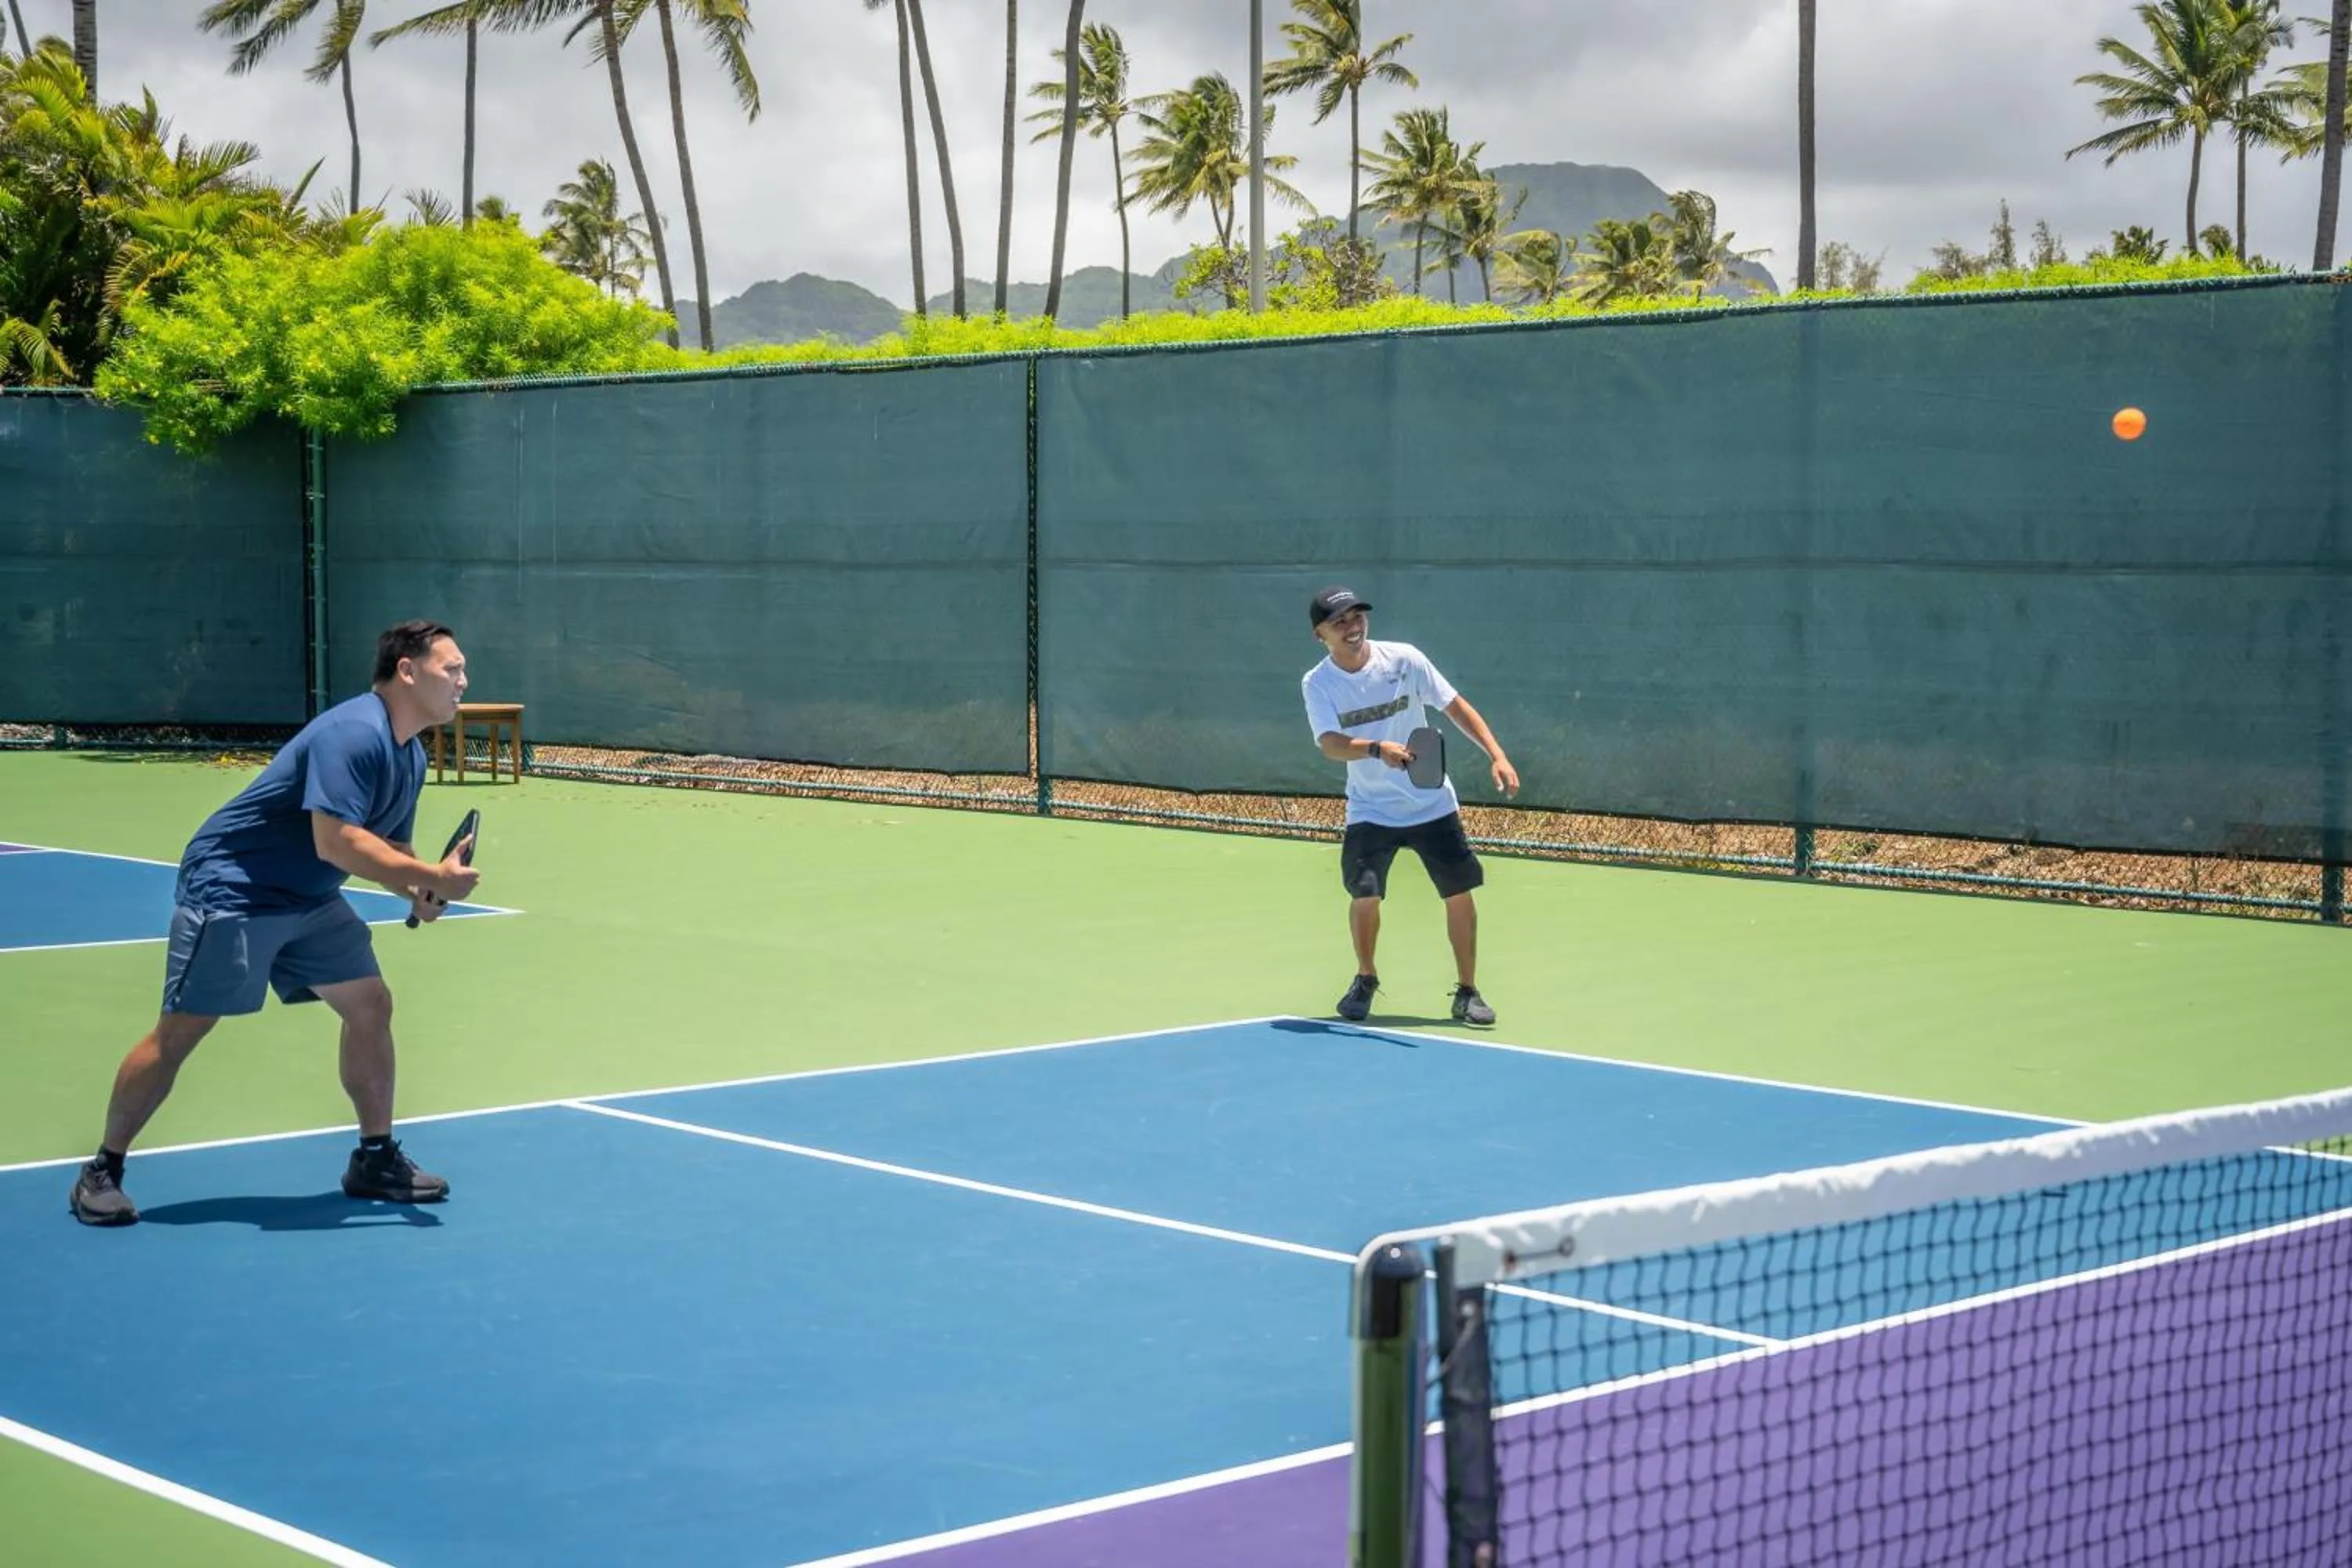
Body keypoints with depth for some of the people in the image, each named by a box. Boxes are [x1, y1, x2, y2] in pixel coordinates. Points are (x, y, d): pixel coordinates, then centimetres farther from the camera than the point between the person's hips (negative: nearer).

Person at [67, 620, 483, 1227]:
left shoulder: (410, 756, 6)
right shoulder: (354, 734, -25)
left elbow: (389, 846, 14)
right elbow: (337, 841, -34)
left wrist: (419, 893, -7)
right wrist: (432, 879, -33)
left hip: (307, 900, 9)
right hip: (231, 888, -9)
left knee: (371, 1006, 3)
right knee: (179, 1034, -5)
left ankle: (375, 1159, 15)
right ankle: (101, 1172, 8)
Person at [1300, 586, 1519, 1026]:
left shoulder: (1404, 659, -9)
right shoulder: (1317, 684, -10)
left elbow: (1456, 706, -2)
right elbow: (1331, 743, -25)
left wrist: (1497, 755, -12)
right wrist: (1377, 749, -44)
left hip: (1432, 803, 1)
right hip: (1370, 811, -1)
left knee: (1460, 893, -2)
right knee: (1365, 894, -14)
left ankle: (1467, 991, 14)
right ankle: (1366, 978, 13)